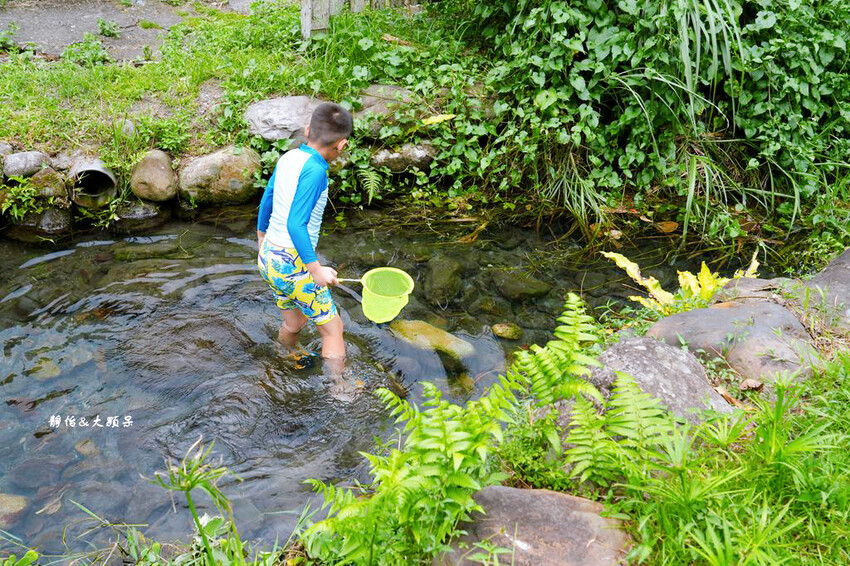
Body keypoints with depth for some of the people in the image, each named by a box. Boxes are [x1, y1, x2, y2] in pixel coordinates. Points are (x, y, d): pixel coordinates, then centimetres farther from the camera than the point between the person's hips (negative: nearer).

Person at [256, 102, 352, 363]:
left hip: (269, 256, 9)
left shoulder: (288, 157, 3)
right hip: (291, 263, -8)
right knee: (333, 329, 4)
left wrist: (261, 234, 35)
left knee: (293, 324, 25)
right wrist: (316, 269, -22)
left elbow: (267, 197, 18)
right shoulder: (314, 170, -21)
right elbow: (296, 224, -26)